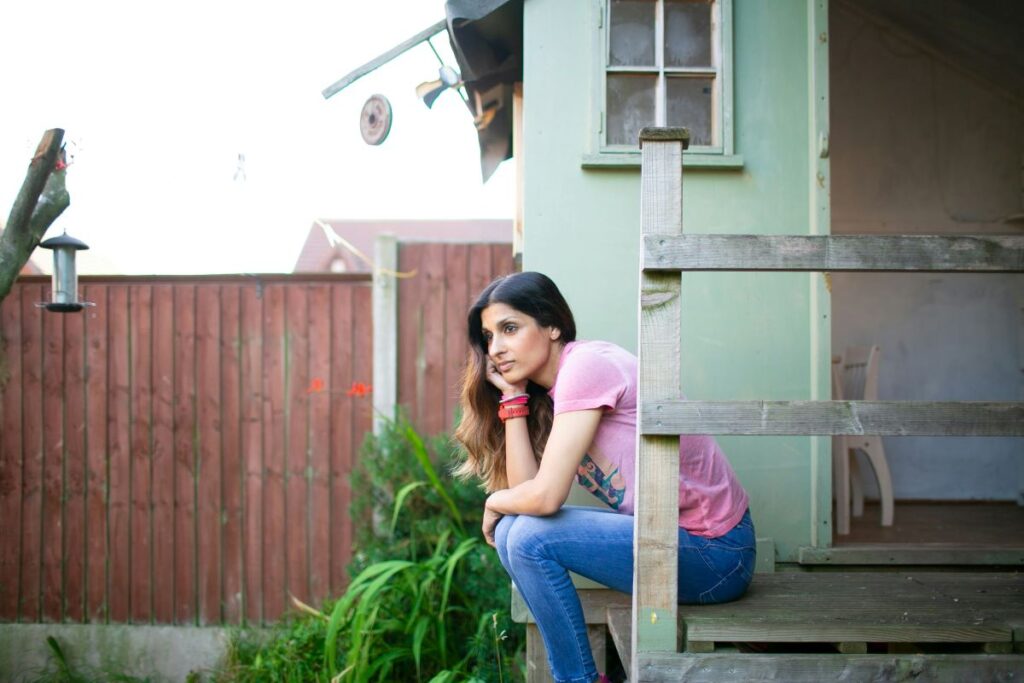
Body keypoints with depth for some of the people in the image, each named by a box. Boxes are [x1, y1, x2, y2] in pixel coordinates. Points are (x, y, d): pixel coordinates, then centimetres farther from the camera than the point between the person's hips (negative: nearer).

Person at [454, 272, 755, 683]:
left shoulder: (586, 364, -16)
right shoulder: (546, 393, 11)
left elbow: (545, 496, -22)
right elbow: (527, 487, 0)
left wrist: (495, 502, -1)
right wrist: (512, 397, 0)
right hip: (666, 535, 9)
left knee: (530, 537, -18)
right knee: (512, 529, 2)